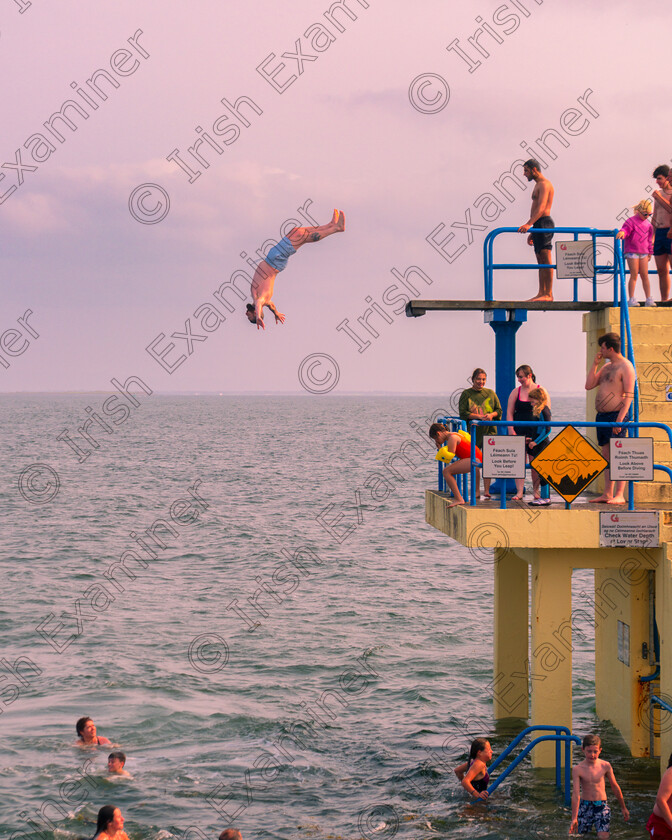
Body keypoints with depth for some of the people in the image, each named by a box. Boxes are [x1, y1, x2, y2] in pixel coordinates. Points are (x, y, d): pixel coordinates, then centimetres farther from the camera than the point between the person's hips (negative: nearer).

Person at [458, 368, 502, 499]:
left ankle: (487, 491, -4)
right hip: (473, 431, -1)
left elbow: (499, 410, 13)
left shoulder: (490, 393, 11)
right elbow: (463, 413, -4)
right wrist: (479, 416, -15)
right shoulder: (466, 394, 4)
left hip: (489, 430, 1)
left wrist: (491, 415, -9)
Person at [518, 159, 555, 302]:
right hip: (538, 226, 11)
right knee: (540, 261, 8)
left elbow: (541, 208, -23)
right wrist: (532, 233, 26)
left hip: (544, 224, -11)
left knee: (546, 259, -13)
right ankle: (541, 293, 9)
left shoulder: (545, 184, -10)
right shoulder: (538, 185, 23)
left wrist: (529, 224, -34)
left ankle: (548, 294, -16)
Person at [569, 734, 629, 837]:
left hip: (602, 806, 0)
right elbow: (575, 794, -14)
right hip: (585, 805, 0)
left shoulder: (605, 766, -5)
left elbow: (615, 787, 8)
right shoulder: (577, 769, -10)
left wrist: (623, 808, 16)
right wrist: (574, 818, -20)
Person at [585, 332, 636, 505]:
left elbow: (629, 395, -15)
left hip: (616, 415, -9)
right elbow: (589, 385, 17)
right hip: (602, 416, 9)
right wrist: (595, 363, 9)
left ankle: (619, 495, -11)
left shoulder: (625, 367, -9)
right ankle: (607, 494, 13)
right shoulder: (607, 367, 17)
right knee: (606, 456, 10)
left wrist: (620, 419, -22)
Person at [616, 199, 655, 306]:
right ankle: (631, 299, -3)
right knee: (634, 276, -6)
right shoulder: (631, 221, -4)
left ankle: (649, 299, 4)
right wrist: (622, 232, -45)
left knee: (645, 276, 3)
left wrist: (650, 252, 25)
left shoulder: (647, 224, 15)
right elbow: (626, 229, -21)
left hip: (643, 253, 5)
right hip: (632, 252, -5)